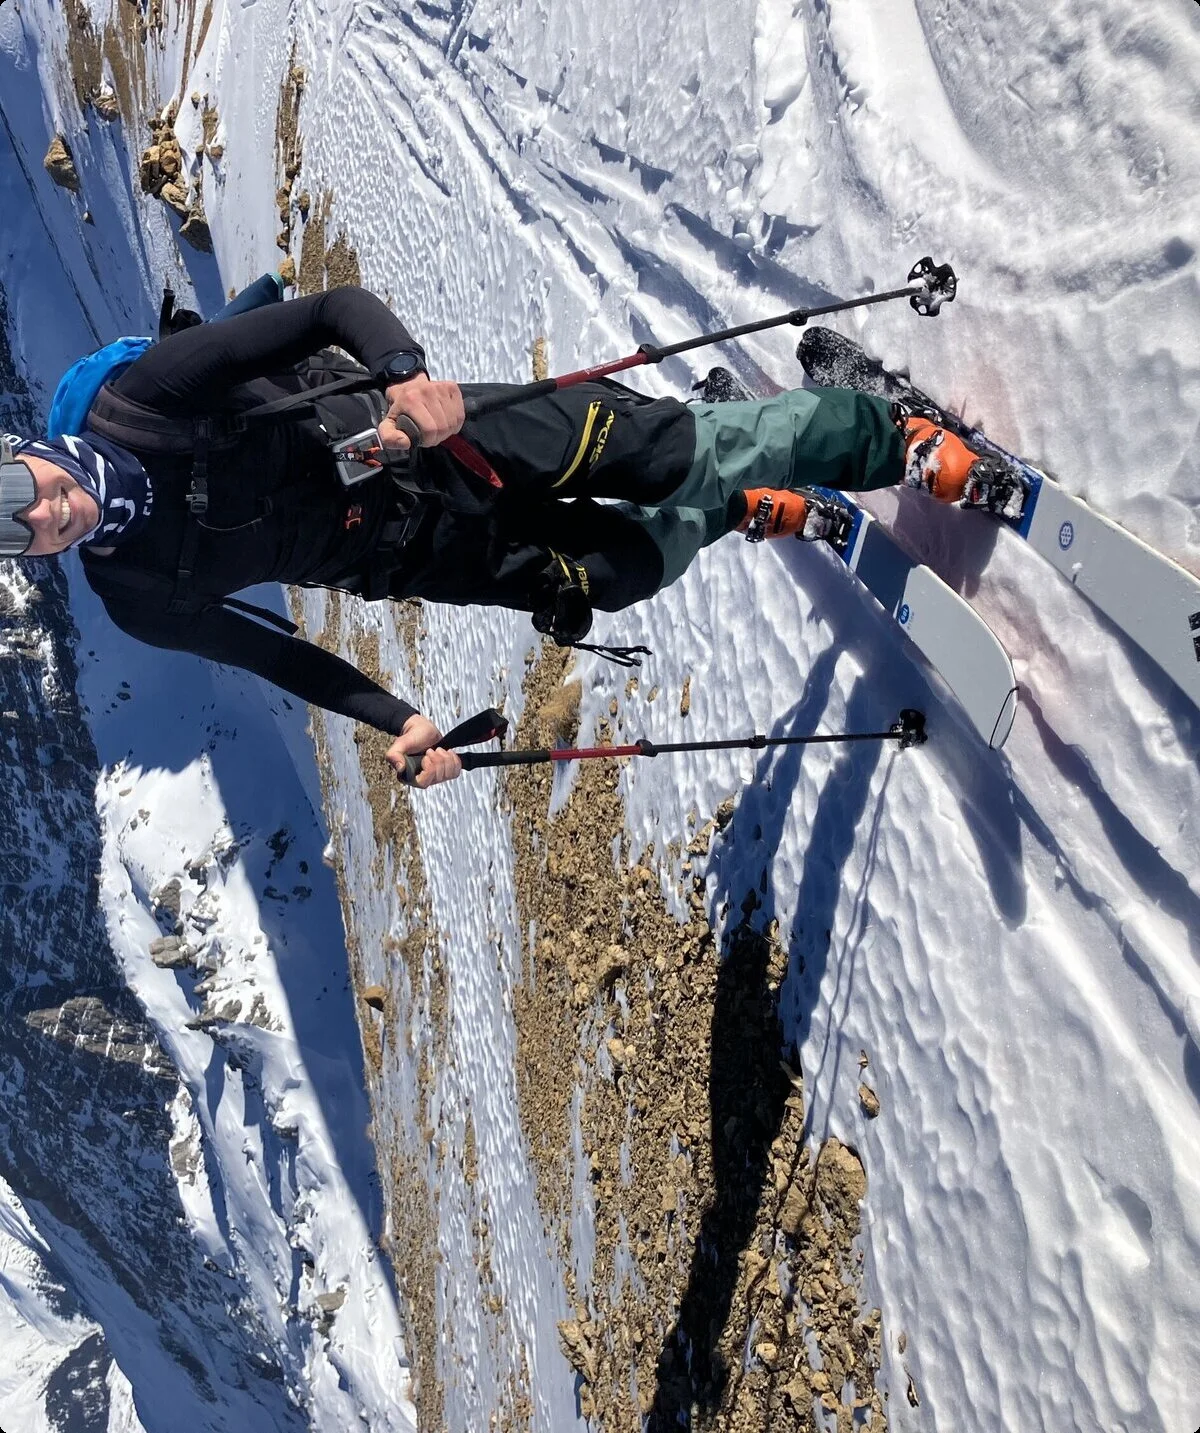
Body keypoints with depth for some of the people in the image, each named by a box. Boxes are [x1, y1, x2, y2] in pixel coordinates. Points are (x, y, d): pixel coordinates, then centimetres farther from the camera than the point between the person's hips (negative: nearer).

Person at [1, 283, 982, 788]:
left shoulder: (139, 401, -16)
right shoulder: (144, 604, -6)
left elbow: (335, 308, -17)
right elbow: (275, 652, 4)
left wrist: (409, 371, -37)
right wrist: (397, 722, -3)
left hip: (456, 440, -2)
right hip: (434, 555, 2)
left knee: (684, 449, -8)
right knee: (629, 567, -5)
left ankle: (896, 437, 14)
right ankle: (750, 513, 26)